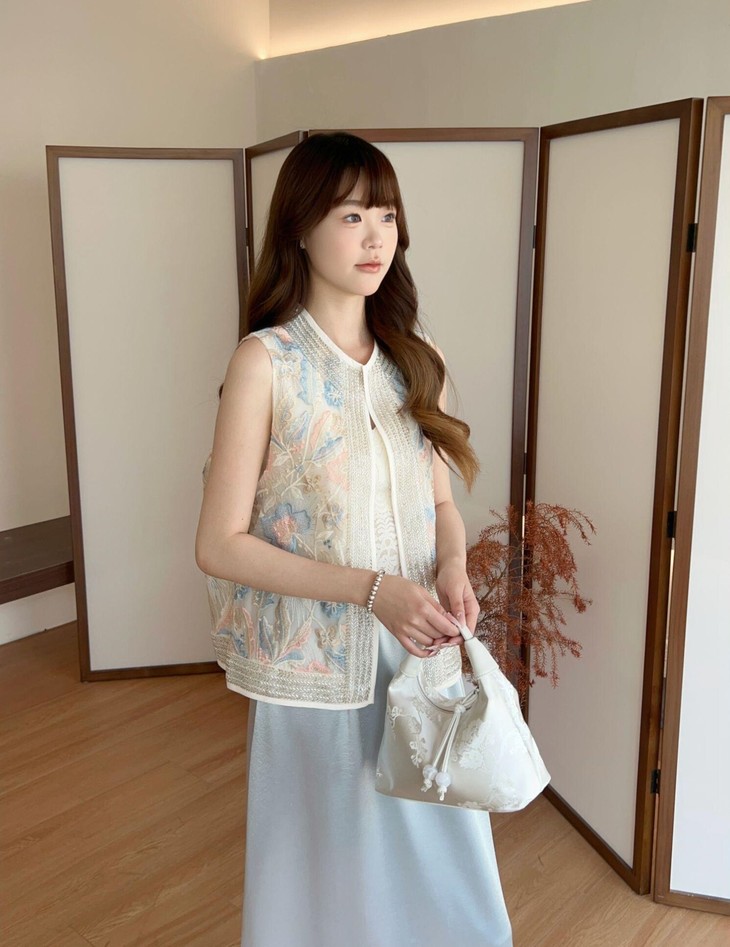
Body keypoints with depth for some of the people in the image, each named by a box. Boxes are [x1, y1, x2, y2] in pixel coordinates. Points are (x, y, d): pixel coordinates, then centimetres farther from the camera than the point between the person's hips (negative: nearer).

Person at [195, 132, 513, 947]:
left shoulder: (413, 357, 3)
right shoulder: (265, 362, -12)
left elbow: (440, 500, 10)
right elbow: (219, 545, -13)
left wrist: (452, 568, -12)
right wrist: (371, 588, -21)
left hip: (423, 654, 4)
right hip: (318, 665, -4)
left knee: (436, 848, 18)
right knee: (329, 859, 14)